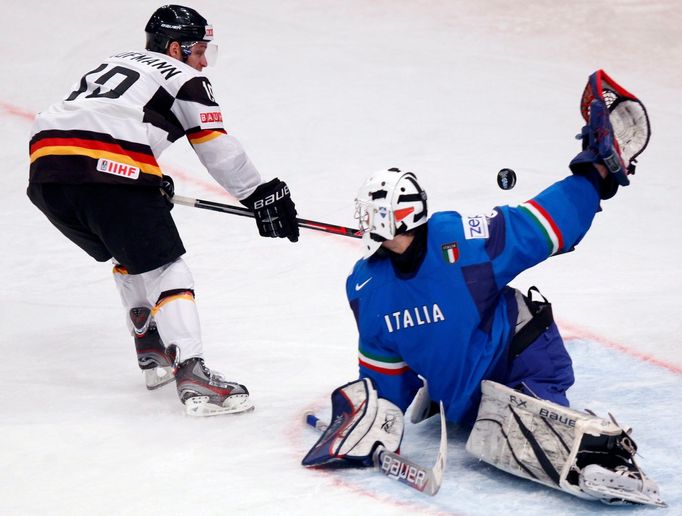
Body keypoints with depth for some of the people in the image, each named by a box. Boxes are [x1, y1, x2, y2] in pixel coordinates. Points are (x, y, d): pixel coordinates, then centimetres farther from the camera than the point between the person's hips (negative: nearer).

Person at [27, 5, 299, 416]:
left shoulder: (114, 62, 34)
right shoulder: (186, 79, 14)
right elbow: (219, 149, 8)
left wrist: (153, 183, 36)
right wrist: (262, 195, 16)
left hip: (45, 167, 7)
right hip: (111, 172, -7)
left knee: (130, 256, 28)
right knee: (164, 269, -1)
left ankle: (153, 354, 28)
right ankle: (192, 374, -14)